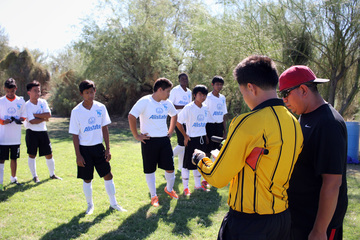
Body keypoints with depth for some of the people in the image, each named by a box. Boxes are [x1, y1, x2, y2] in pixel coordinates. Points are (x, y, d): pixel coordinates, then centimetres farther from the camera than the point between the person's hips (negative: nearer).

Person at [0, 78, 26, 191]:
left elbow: (23, 116, 9)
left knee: (14, 158, 14)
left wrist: (19, 120, -13)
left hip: (16, 137, 2)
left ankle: (13, 178, 30)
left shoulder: (21, 101, 4)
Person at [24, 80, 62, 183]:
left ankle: (52, 174, 23)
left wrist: (35, 115, -16)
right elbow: (32, 121, -19)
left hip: (43, 131, 4)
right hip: (32, 132, -4)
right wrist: (44, 118, -9)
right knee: (32, 154, 2)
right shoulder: (27, 105, -10)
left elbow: (48, 114, -12)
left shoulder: (43, 102, 3)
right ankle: (34, 176, 16)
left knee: (49, 154, 8)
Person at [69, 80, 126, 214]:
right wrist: (78, 155, -9)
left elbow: (105, 129, 4)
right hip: (84, 149, -2)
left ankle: (113, 203, 20)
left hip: (98, 147, 2)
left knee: (108, 175, 4)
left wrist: (108, 149, 1)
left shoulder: (101, 108, -2)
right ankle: (90, 205, 27)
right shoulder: (76, 111, -9)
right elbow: (75, 135, -6)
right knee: (87, 179, 8)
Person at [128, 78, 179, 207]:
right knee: (149, 170, 7)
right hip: (149, 141, -5)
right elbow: (131, 116, -20)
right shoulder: (145, 101, -13)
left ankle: (169, 189, 33)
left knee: (170, 168, 6)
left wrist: (170, 131, 17)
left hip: (164, 140, 5)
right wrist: (136, 135, -16)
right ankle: (153, 196, 22)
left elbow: (174, 115, 26)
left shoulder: (167, 103, 6)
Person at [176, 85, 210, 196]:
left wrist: (205, 136, 13)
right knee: (187, 164, 0)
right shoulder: (189, 108, -13)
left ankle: (198, 185, 30)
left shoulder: (205, 108, 7)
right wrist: (185, 136, -10)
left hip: (202, 139, 7)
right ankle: (185, 187, 12)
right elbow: (178, 122, -11)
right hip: (192, 139, -6)